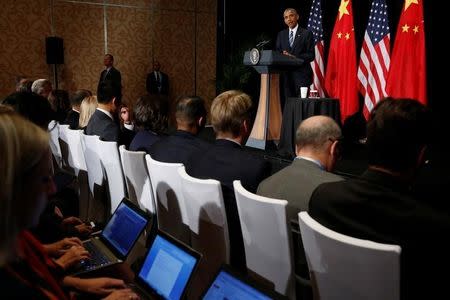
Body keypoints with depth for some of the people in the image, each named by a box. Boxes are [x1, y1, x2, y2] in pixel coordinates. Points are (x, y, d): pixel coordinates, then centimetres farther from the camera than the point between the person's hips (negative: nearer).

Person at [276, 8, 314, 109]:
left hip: (301, 74, -3)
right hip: (285, 74, 4)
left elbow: (311, 55, -3)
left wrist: (294, 57, -16)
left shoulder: (307, 33, 4)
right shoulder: (281, 34, 17)